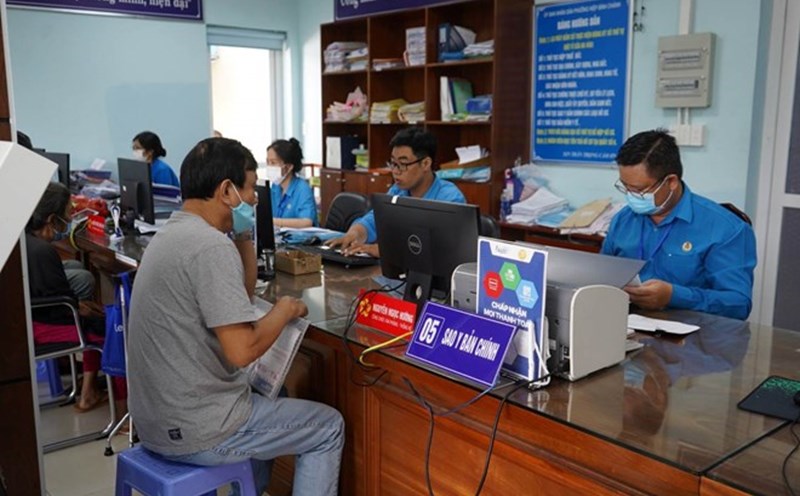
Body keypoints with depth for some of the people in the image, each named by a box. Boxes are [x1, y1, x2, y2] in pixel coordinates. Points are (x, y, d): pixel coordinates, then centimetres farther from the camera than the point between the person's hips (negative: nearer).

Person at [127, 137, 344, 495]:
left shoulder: (174, 232, 8)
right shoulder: (211, 246, -23)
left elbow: (237, 294, 19)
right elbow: (241, 351, -27)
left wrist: (244, 236, 6)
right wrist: (284, 309, -10)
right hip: (192, 430, -10)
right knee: (328, 428, 7)